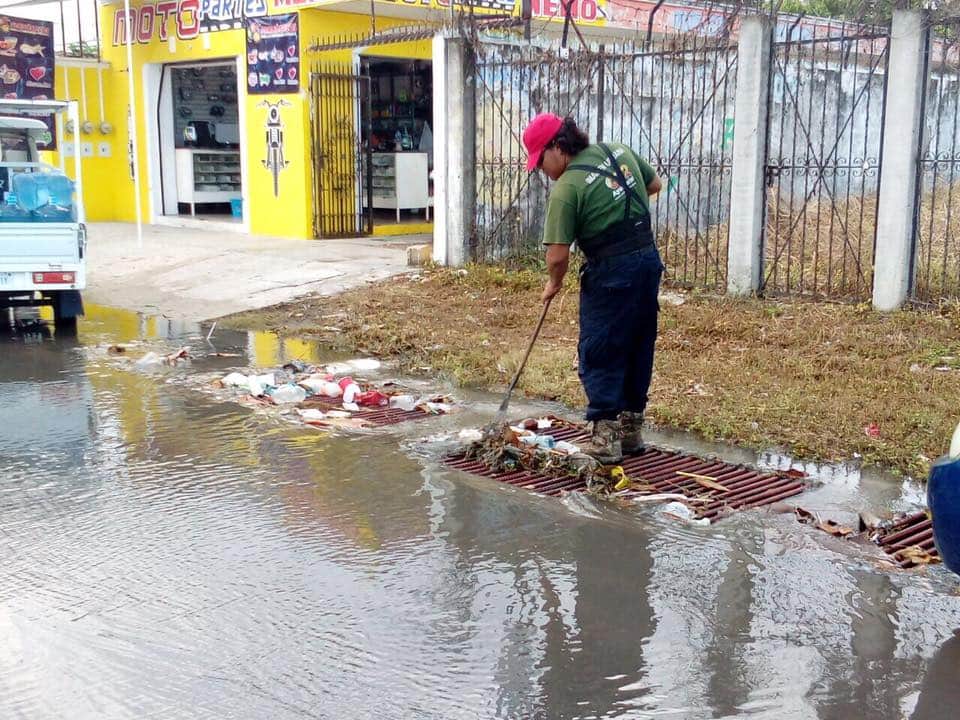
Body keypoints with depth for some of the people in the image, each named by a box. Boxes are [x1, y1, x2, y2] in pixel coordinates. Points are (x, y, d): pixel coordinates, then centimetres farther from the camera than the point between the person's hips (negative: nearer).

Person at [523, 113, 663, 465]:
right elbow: (655, 184, 22)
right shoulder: (618, 150, 6)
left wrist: (554, 284, 3)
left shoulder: (566, 188, -15)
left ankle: (605, 438, 6)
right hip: (649, 260, 8)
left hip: (610, 273, -8)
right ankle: (631, 429, 26)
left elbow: (558, 255, -15)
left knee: (599, 356, 4)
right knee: (638, 350, 16)